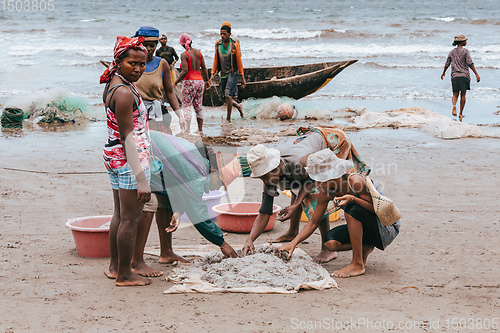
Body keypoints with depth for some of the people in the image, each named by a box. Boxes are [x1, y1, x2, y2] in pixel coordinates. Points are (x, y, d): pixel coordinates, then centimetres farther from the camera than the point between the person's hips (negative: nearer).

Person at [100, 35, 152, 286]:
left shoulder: (114, 83, 7)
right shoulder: (124, 92, -22)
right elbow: (128, 136, -23)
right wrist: (141, 179, -22)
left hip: (113, 155, 10)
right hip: (130, 159, -10)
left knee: (120, 214, 21)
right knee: (130, 218, 0)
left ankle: (115, 266, 32)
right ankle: (124, 275, 9)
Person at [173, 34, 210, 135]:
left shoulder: (184, 54, -10)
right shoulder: (198, 52, 7)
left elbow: (185, 71, -17)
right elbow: (204, 68, 10)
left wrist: (175, 82, -11)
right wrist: (207, 80, 20)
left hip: (189, 81, -6)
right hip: (200, 81, 6)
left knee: (186, 106, -2)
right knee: (198, 106, 14)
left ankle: (187, 129, -10)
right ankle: (200, 129, 17)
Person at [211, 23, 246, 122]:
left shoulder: (235, 45, -9)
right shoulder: (218, 44, 3)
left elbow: (239, 62, -5)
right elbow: (216, 60, 12)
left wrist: (242, 78, -4)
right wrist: (213, 74, 7)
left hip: (233, 73, -5)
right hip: (223, 74, 5)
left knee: (228, 95, -16)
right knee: (224, 95, 9)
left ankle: (228, 118, -7)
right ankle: (239, 106, 35)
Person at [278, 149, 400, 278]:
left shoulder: (355, 182, -27)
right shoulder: (326, 193, -7)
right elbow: (313, 223, 0)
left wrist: (353, 199, -37)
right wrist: (293, 243, -11)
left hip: (388, 227, -6)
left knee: (352, 209, -32)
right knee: (330, 242, -17)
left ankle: (358, 264, -24)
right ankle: (364, 248, 10)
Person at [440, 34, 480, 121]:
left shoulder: (452, 52, 9)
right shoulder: (465, 51, -4)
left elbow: (447, 64, 15)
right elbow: (470, 64, -11)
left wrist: (443, 73, 32)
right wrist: (476, 74, -10)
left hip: (455, 76, 2)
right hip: (464, 75, -2)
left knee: (455, 95, 5)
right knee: (463, 95, 8)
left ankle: (454, 105, -28)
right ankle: (461, 114, 11)